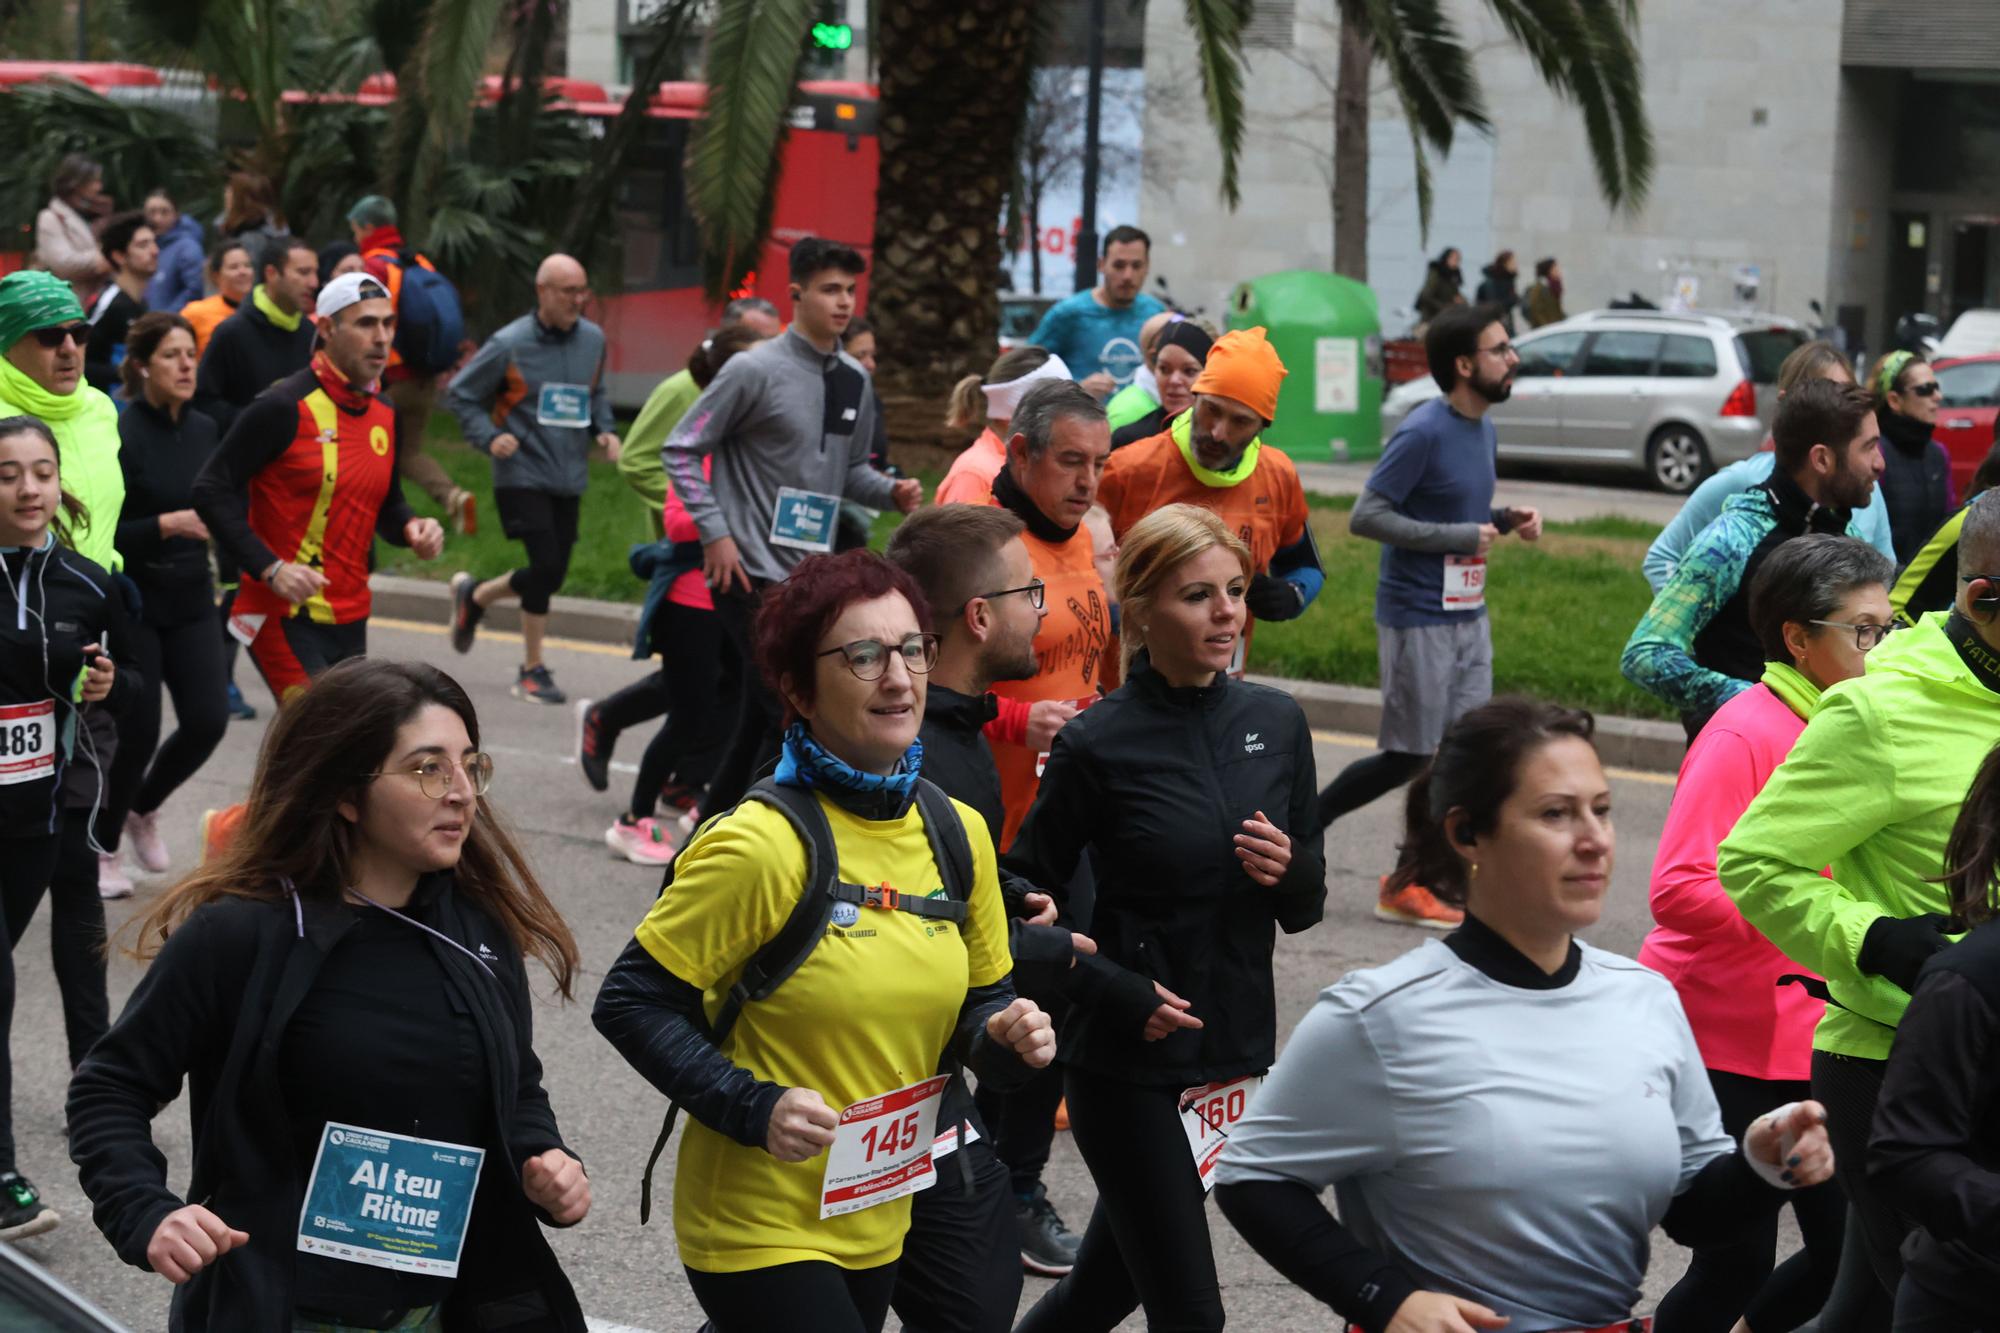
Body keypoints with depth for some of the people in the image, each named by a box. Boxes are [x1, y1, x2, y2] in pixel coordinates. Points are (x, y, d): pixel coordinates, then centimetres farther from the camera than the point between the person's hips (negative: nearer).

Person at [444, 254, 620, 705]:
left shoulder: (593, 339, 5)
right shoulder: (509, 344, -9)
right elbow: (460, 394, -1)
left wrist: (603, 431, 5)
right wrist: (489, 437, -15)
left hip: (569, 479, 6)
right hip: (522, 475, -6)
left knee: (552, 575, 7)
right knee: (546, 565, -15)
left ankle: (474, 596, 34)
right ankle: (533, 670, 0)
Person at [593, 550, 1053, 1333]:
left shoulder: (958, 834, 2)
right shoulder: (764, 843, -19)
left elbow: (975, 1005, 13)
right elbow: (630, 1004, -15)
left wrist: (1005, 1037, -9)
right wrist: (756, 1108, -24)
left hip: (878, 1228, 7)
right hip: (761, 1229, -7)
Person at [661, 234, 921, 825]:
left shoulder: (855, 380, 11)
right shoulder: (756, 370, -10)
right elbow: (681, 450, -7)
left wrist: (892, 490, -1)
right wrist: (715, 533, -13)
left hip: (810, 576, 7)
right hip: (753, 574, -7)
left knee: (758, 722, 14)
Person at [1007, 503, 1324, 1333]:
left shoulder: (1276, 724, 1)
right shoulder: (1099, 744, -12)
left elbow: (1304, 911, 10)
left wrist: (1291, 869, -12)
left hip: (1237, 1051, 5)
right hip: (1125, 1064, -5)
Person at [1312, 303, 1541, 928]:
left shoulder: (1483, 432, 10)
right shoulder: (1423, 433, -17)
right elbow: (1365, 517, -20)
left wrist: (1506, 520, 1)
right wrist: (1461, 537, -21)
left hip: (1469, 615, 8)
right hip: (1418, 617, -8)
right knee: (1408, 756, -1)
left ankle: (1410, 886, 11)